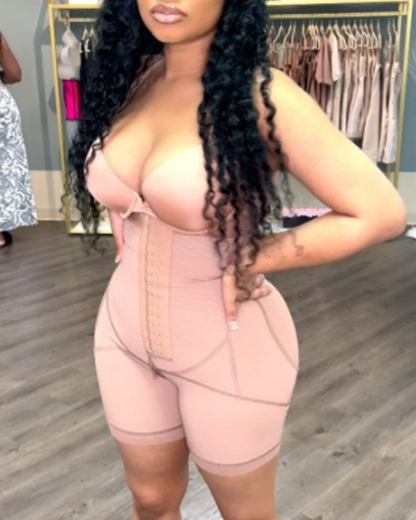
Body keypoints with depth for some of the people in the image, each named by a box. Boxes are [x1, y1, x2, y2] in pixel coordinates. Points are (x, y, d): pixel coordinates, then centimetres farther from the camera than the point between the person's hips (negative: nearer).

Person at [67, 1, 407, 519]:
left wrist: (251, 260, -16)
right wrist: (128, 240, 3)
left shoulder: (262, 95, -19)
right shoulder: (129, 77, -1)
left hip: (229, 345, -4)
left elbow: (379, 212, -20)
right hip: (126, 330, 5)